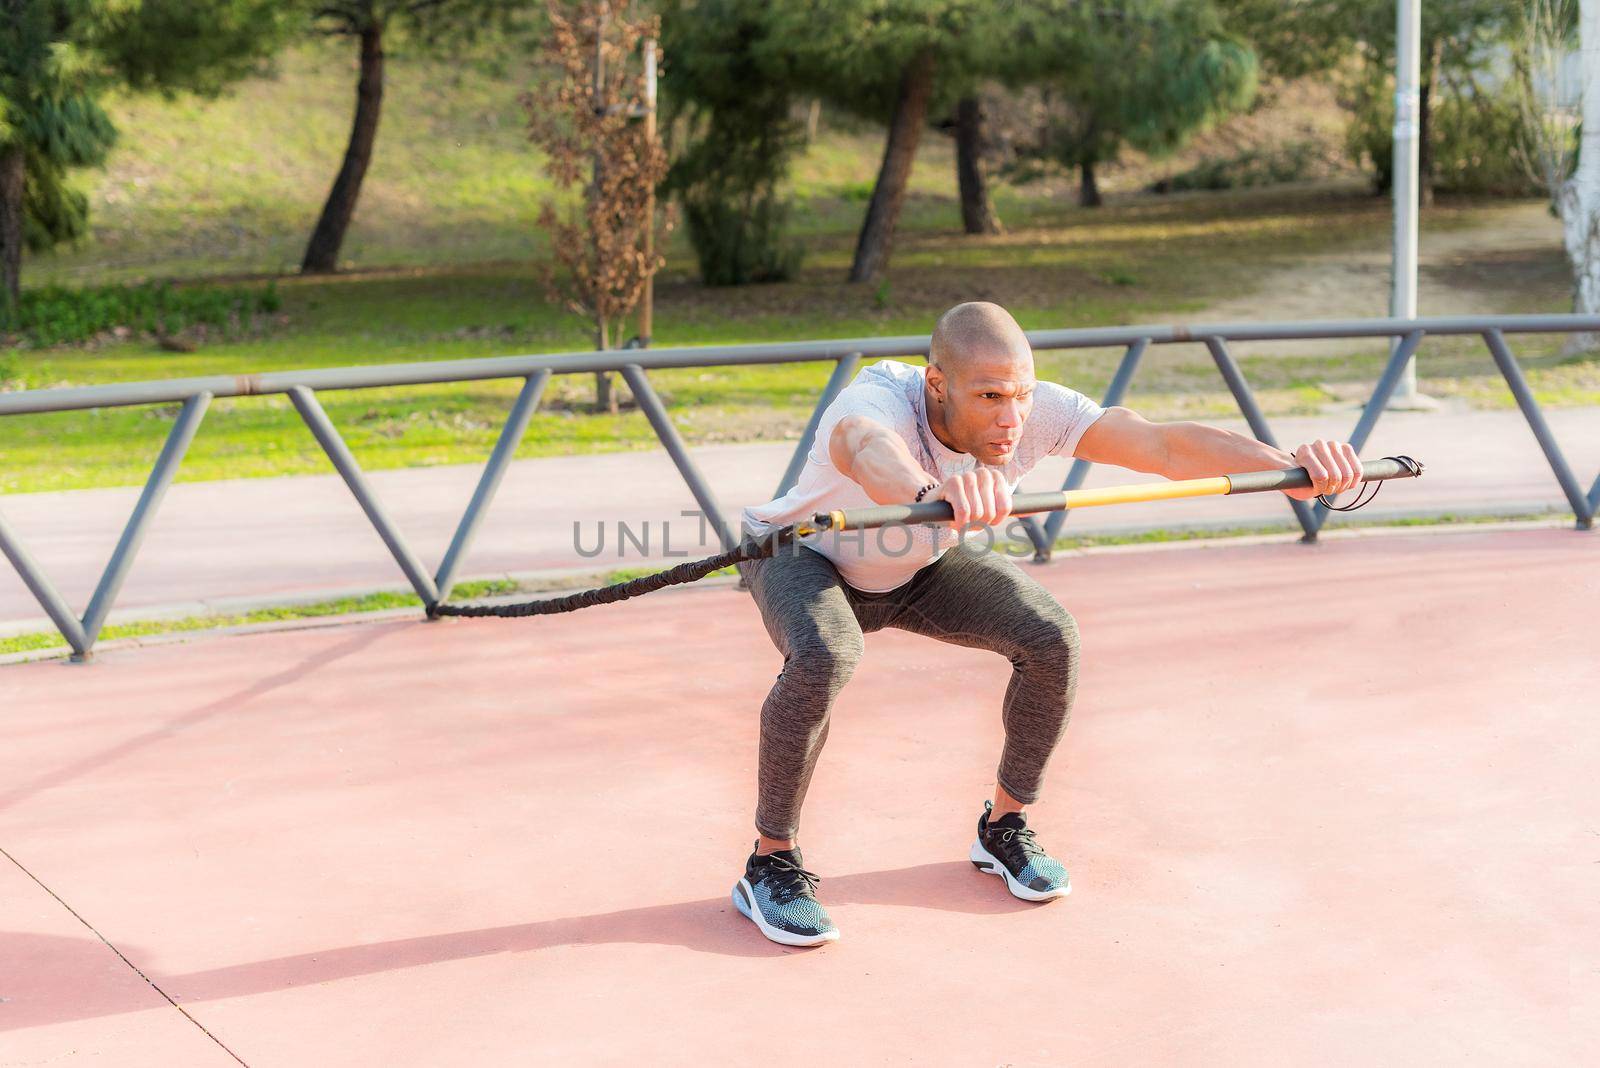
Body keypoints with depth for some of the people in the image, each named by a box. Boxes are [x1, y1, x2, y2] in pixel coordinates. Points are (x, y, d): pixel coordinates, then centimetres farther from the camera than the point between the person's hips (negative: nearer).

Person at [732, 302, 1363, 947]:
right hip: (804, 556, -4)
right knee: (822, 656, -35)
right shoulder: (875, 401, -41)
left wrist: (1289, 466, -56)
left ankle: (1005, 826, 7)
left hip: (922, 567, 5)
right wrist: (934, 491, -92)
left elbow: (1166, 445, -39)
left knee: (1051, 639, -16)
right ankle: (771, 864, -17)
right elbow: (867, 450, -68)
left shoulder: (1033, 413, -29)